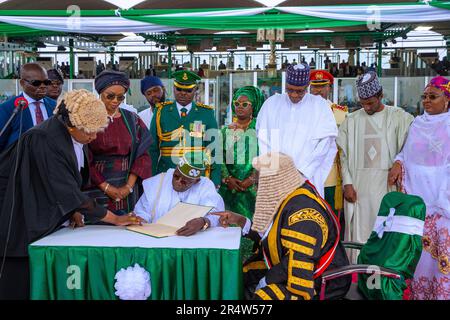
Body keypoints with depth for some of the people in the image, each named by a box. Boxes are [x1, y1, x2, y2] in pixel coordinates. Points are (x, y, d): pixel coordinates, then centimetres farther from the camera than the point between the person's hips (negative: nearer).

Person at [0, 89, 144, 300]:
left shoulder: (72, 137, -1)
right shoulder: (46, 141, -26)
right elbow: (67, 190, -27)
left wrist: (74, 210, -4)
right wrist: (115, 219, -21)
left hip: (50, 223, 8)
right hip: (28, 227, -8)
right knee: (24, 285, 0)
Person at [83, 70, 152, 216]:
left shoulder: (132, 120, 6)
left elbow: (142, 155, 2)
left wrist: (129, 186, -8)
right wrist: (106, 188, -13)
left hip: (127, 192, 3)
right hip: (96, 189, -2)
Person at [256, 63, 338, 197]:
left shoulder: (320, 106, 3)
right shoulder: (271, 103, 9)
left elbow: (324, 145, -2)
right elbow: (263, 141, 6)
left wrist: (301, 170, -8)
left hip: (306, 177, -1)